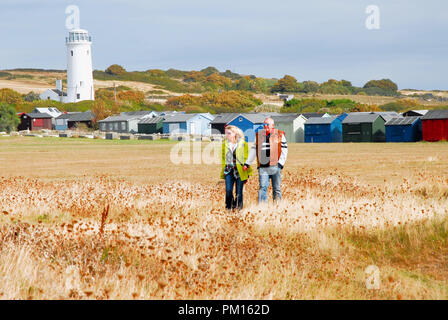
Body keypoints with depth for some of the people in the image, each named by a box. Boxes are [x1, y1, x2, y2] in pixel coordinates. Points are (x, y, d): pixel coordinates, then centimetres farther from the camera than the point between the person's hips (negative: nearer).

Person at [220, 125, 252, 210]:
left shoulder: (243, 144, -3)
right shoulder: (225, 144, 6)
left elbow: (246, 158, 1)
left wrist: (247, 173, 0)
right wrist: (223, 171, 11)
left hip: (239, 171, -2)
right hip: (229, 170, 2)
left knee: (239, 192, 1)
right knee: (228, 190, -7)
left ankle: (238, 208, 12)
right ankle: (228, 208, 6)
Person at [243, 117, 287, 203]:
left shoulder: (279, 135, 6)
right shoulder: (259, 135, 14)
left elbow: (284, 149, 3)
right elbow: (253, 150, 20)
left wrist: (281, 163, -8)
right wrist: (247, 163, 16)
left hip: (275, 166, -1)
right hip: (263, 166, 1)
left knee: (277, 188, 3)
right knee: (263, 187, -9)